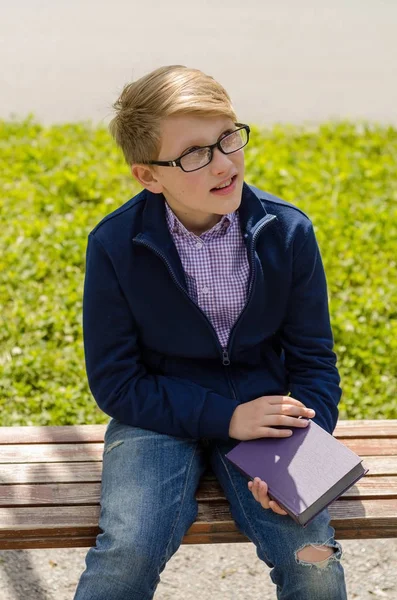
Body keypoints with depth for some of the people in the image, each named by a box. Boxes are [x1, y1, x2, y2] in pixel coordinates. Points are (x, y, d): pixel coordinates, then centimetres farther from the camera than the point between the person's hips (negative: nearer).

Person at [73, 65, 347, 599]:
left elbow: (314, 360, 1)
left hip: (265, 407, 1)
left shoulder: (288, 231, -7)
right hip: (160, 411, -1)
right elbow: (113, 381, -7)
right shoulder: (114, 245, -12)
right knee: (127, 555, -28)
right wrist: (224, 416, -17)